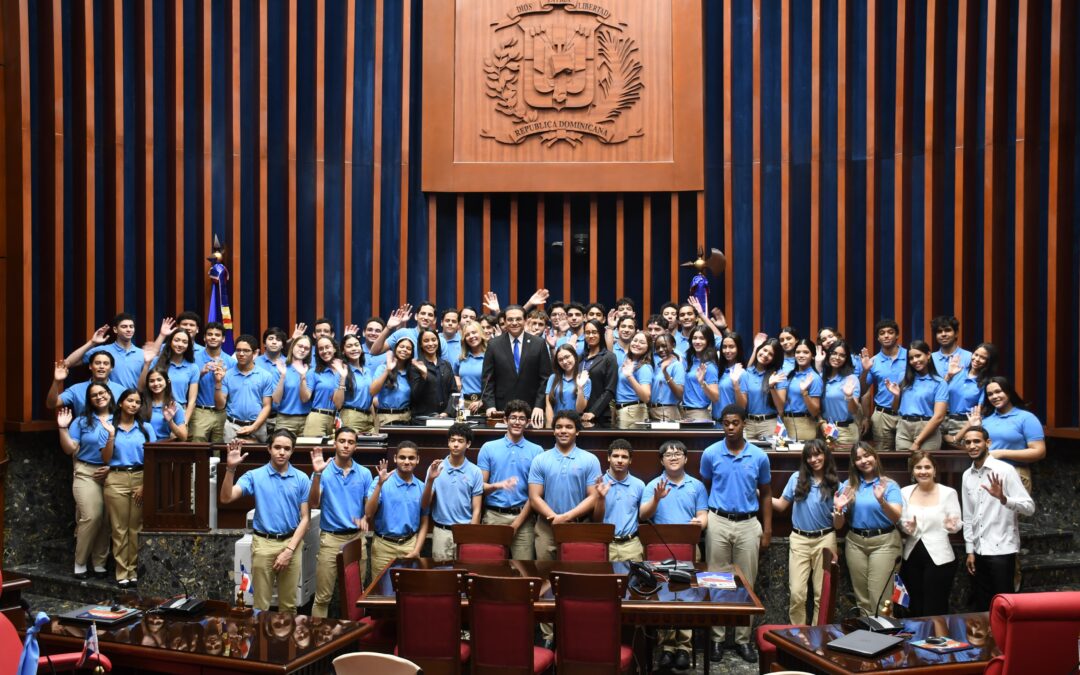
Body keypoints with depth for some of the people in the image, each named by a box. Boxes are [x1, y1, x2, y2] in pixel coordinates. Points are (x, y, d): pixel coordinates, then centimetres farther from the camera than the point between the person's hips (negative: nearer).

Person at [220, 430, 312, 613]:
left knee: (289, 604, 10)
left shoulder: (302, 479, 0)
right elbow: (226, 498, -14)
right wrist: (230, 468, -27)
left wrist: (289, 550, -8)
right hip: (264, 543, -1)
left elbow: (305, 518, 0)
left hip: (292, 543, 1)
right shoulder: (254, 476, -2)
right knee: (260, 604, 5)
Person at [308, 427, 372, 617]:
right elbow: (313, 504, -13)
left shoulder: (364, 473, 4)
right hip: (331, 538, -3)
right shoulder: (323, 472, -4)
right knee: (323, 596, 0)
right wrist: (316, 474, -24)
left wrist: (365, 519, -14)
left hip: (357, 538, 3)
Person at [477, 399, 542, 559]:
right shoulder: (488, 448, 5)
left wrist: (517, 522, -5)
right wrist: (497, 486, -19)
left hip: (523, 517, 0)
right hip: (494, 516, 0)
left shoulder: (536, 451, 5)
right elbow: (480, 485, 3)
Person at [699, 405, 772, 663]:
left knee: (747, 583, 5)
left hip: (749, 524, 1)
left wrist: (767, 530, 4)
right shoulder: (710, 454, -3)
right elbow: (704, 489, 8)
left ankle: (743, 639, 14)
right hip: (718, 522, 0)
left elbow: (766, 494, 8)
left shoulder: (759, 456, -1)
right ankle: (717, 637, 12)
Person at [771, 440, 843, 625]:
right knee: (796, 594, -6)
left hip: (825, 540, 0)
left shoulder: (835, 485, 0)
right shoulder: (797, 478, 2)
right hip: (799, 540, 0)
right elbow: (781, 505, 7)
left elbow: (838, 526, 0)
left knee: (823, 594, 4)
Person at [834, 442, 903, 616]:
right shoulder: (849, 485, 7)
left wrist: (882, 501, -32)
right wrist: (839, 509, -13)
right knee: (861, 596, 10)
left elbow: (897, 517, -15)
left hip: (883, 542, -4)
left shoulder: (889, 485, -3)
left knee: (879, 595, -9)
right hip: (855, 541, 4)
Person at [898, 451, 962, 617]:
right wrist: (908, 528, -13)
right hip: (911, 557, 4)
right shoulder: (905, 492, 3)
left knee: (935, 610, 2)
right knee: (914, 609, 15)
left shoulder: (948, 493, -7)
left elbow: (957, 525, -8)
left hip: (939, 558, -4)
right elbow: (901, 523, 9)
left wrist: (952, 525, -30)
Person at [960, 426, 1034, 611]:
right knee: (981, 605, 12)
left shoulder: (1005, 470, -9)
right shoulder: (967, 476, 9)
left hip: (1001, 550, -6)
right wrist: (970, 550, 9)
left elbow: (1029, 507, -15)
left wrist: (1003, 498, -32)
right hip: (978, 551, 6)